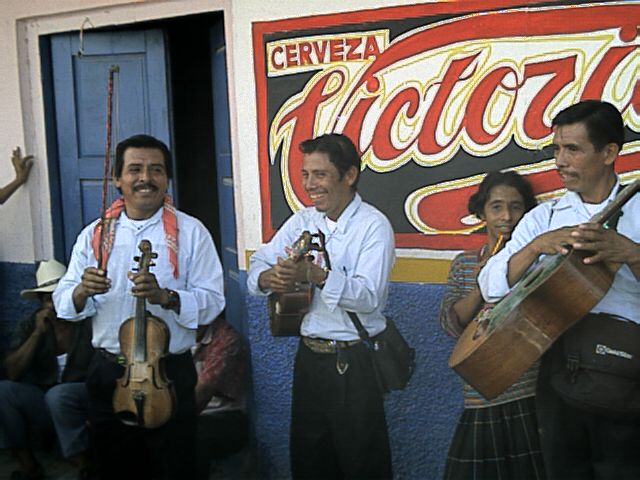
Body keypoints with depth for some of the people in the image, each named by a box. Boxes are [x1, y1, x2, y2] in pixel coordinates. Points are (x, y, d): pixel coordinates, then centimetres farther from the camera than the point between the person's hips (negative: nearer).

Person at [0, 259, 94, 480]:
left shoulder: (90, 321, -10)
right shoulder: (29, 325, 3)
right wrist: (38, 333, -14)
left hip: (82, 403, -4)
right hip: (43, 405, 4)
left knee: (58, 394, -36)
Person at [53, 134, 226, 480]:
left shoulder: (190, 232, -3)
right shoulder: (95, 234, 5)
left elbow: (212, 302, -10)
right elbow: (63, 303, 3)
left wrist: (166, 296, -26)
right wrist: (82, 292, -19)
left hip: (170, 374, -3)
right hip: (107, 374, 3)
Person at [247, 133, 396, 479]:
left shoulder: (374, 225, -12)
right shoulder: (301, 221, 6)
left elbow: (369, 296, -23)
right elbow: (258, 264, 2)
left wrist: (316, 276, -36)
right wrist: (268, 278, -21)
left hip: (354, 360, -5)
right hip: (309, 355, 6)